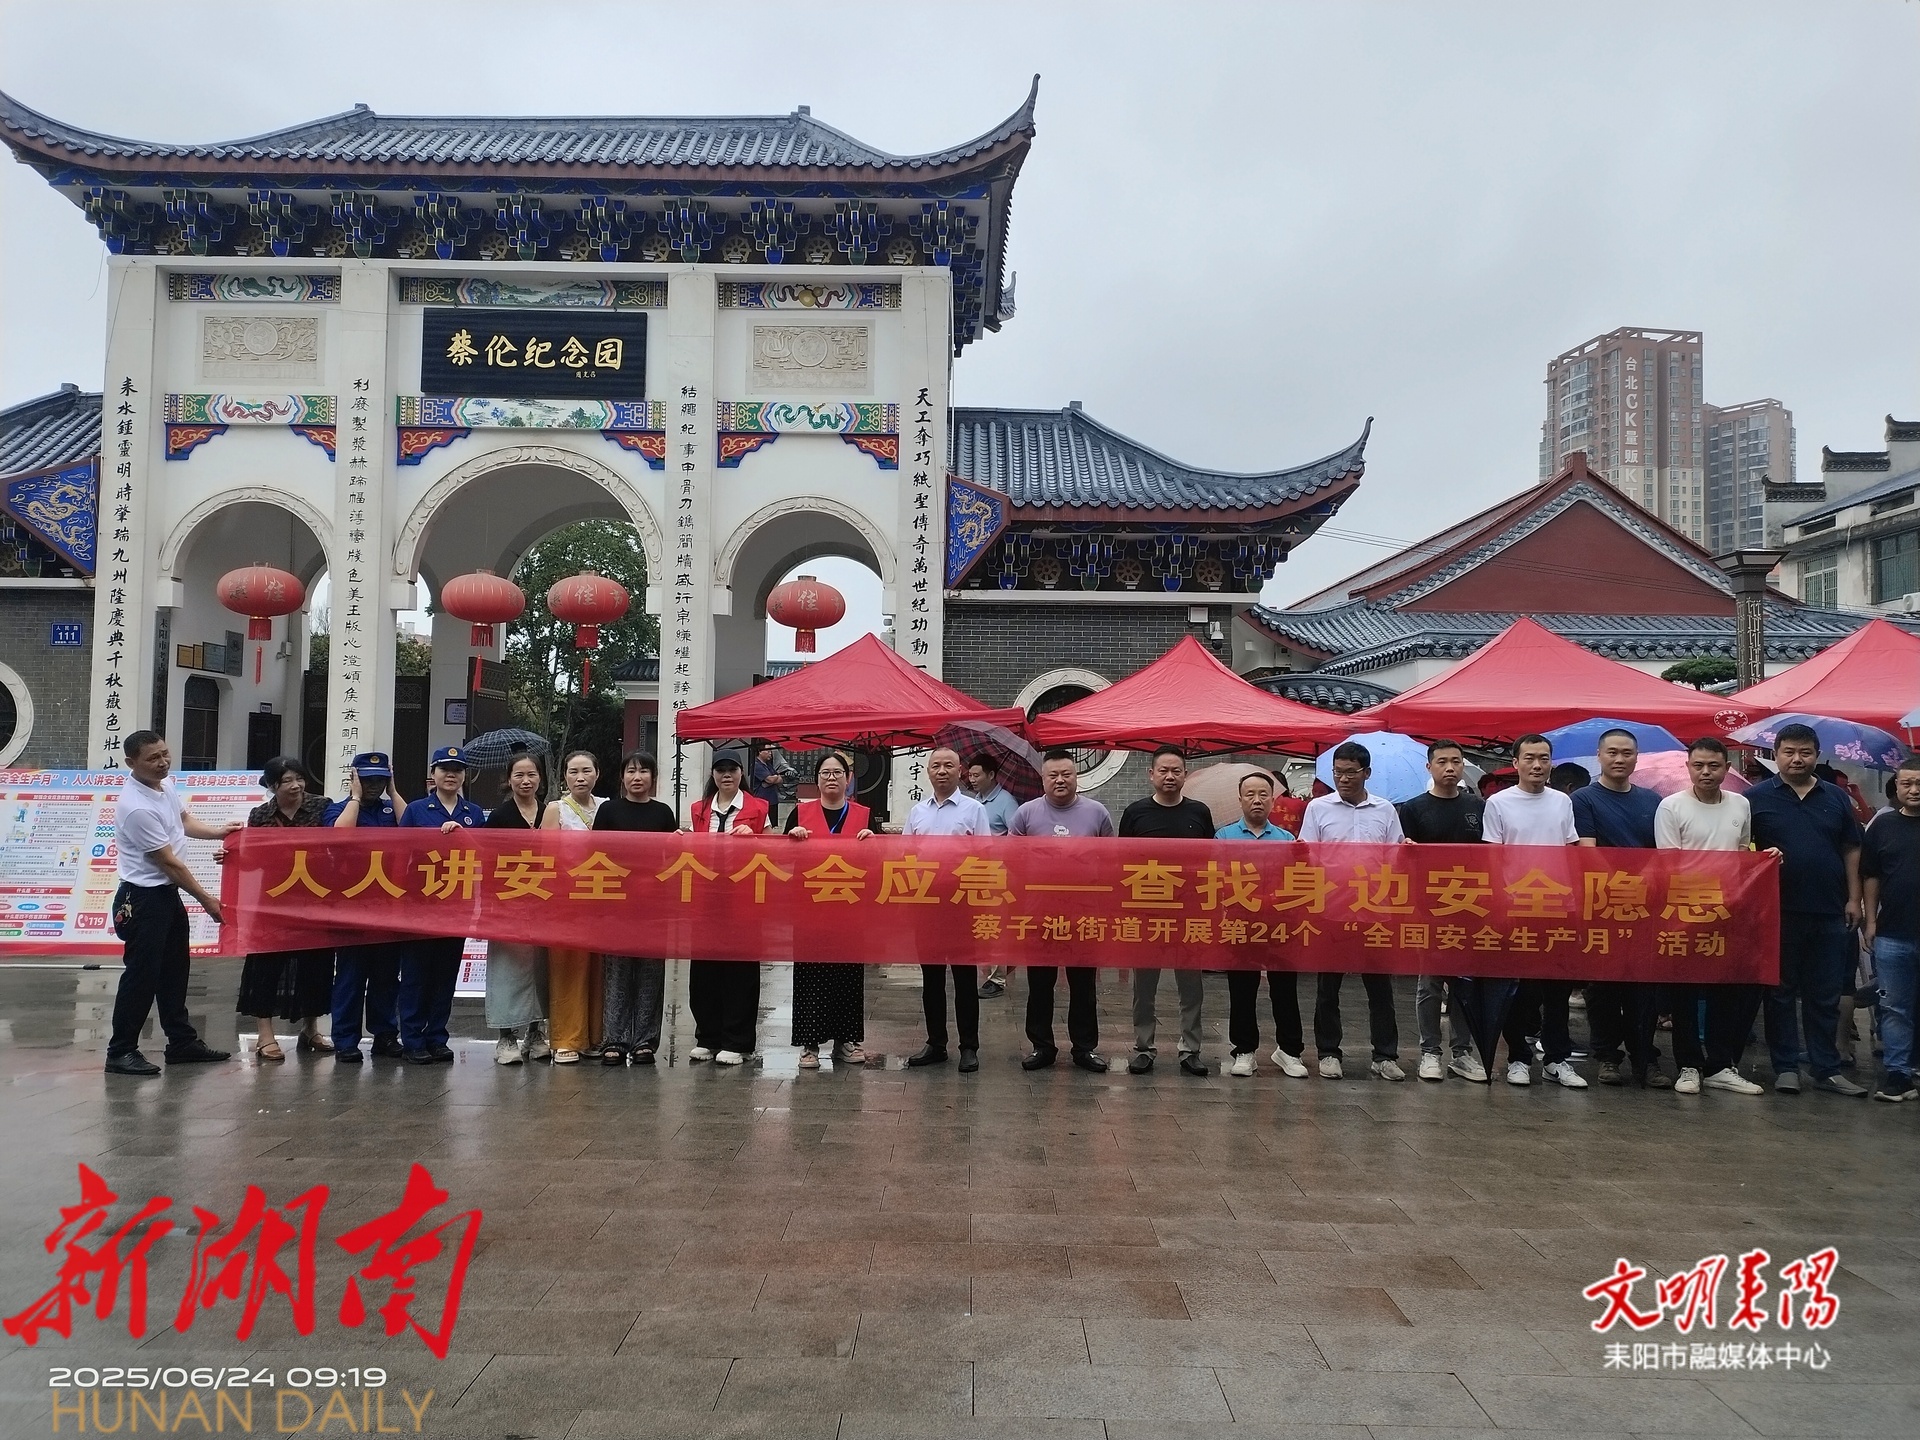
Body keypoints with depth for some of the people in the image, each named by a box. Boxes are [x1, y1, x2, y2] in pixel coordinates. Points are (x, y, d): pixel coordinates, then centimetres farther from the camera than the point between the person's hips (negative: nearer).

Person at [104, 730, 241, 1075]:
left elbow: (184, 821, 23)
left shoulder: (165, 786, 2)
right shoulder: (137, 808, -25)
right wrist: (206, 901, -12)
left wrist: (218, 832, 5)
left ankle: (182, 1043, 25)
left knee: (174, 971, 15)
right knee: (142, 975, -3)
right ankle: (121, 1052, 7)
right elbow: (170, 863, -19)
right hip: (144, 899, -9)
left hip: (167, 893, 9)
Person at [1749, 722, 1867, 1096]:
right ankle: (1785, 1068, 12)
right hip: (1778, 911, -3)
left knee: (1825, 995, 8)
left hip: (1829, 912, 3)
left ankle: (1827, 1069, 16)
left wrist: (1853, 898, 6)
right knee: (1780, 992, 5)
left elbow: (1851, 850, 12)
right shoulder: (1756, 797, 0)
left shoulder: (1836, 798, 9)